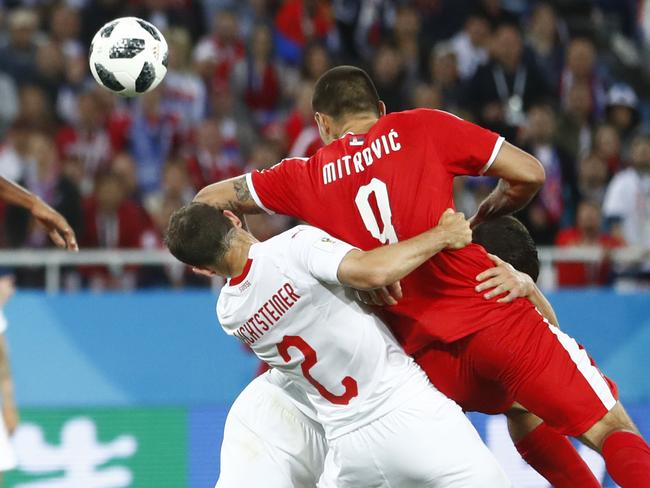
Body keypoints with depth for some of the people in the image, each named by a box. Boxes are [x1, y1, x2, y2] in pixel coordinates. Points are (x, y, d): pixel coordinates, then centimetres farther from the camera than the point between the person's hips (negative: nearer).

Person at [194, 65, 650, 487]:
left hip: (425, 353, 3)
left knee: (523, 414, 30)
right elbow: (528, 173, 6)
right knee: (612, 428, -1)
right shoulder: (422, 128, 6)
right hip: (492, 315, -3)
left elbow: (208, 200, 18)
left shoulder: (308, 177, 11)